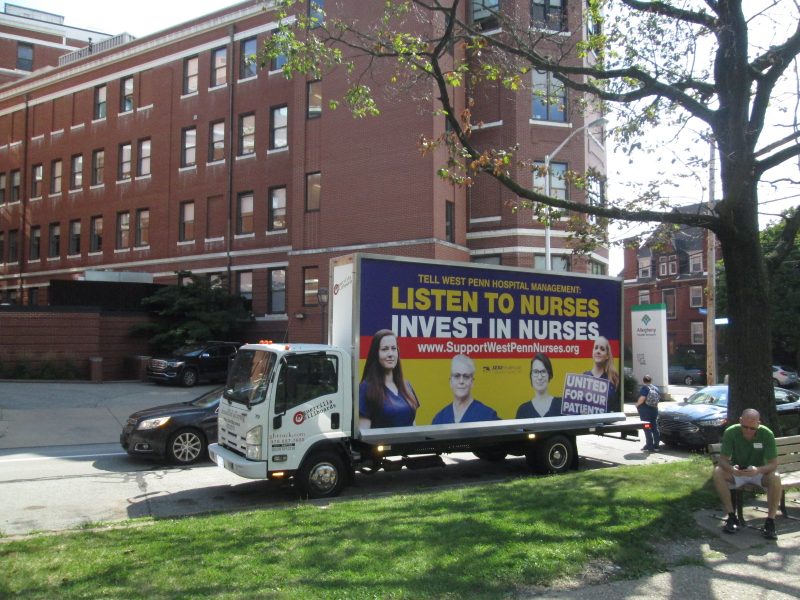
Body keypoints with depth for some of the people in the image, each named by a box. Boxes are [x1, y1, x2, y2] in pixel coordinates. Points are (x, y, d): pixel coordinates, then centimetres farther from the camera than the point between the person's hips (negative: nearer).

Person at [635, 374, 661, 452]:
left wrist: (637, 405, -9)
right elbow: (658, 398, 11)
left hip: (645, 410, -7)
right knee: (655, 427, 12)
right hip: (654, 410, 7)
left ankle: (650, 446, -4)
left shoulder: (644, 388, -13)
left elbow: (642, 398, -24)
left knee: (647, 428, -3)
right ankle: (656, 445, 14)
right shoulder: (655, 388, 9)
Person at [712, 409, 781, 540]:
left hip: (759, 472, 0)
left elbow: (773, 464, -19)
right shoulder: (731, 432, -19)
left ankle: (770, 521, -20)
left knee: (775, 478, -32)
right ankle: (732, 517, -20)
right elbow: (723, 459, -18)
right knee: (718, 472, -29)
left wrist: (758, 470, -42)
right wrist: (731, 469, -43)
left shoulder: (767, 434, -19)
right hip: (737, 472, 1)